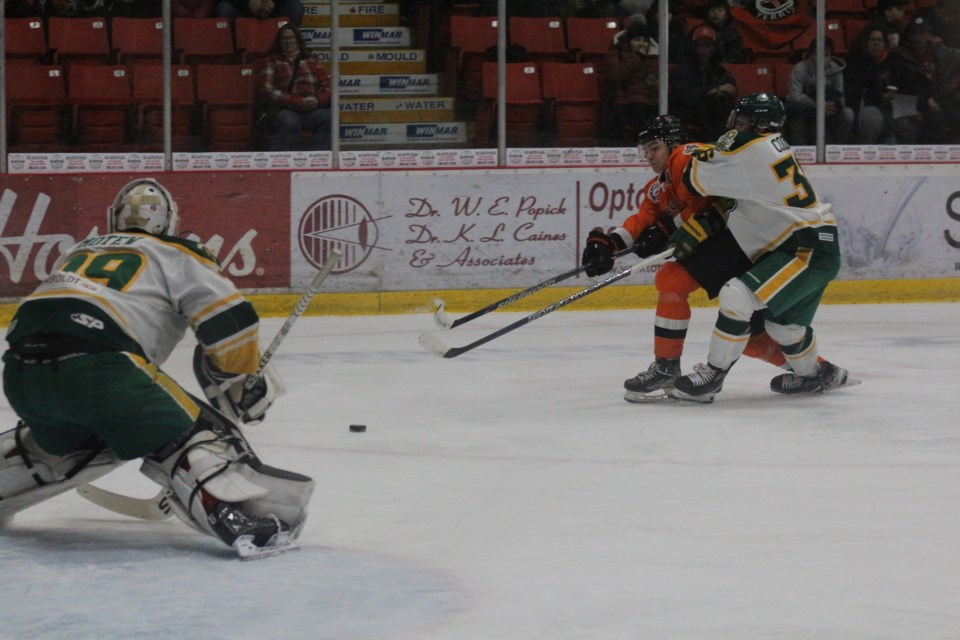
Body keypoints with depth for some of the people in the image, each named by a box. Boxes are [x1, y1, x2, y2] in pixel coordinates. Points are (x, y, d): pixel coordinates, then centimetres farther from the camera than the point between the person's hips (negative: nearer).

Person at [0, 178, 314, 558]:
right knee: (194, 434, -1)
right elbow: (229, 321, 6)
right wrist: (246, 385, 21)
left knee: (62, 439, 34)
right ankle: (238, 518, -22)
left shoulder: (80, 252, 35)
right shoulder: (178, 256, 18)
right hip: (95, 366, -6)